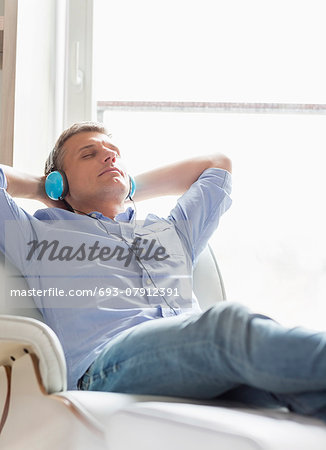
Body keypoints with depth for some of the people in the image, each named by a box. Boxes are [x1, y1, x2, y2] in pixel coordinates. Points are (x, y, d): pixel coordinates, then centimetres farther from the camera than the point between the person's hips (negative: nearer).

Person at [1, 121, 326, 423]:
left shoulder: (173, 231, 38)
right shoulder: (38, 235, 28)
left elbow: (217, 164, 52)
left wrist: (132, 189, 49)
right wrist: (42, 189, 37)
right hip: (107, 365, -4)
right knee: (230, 323, -37)